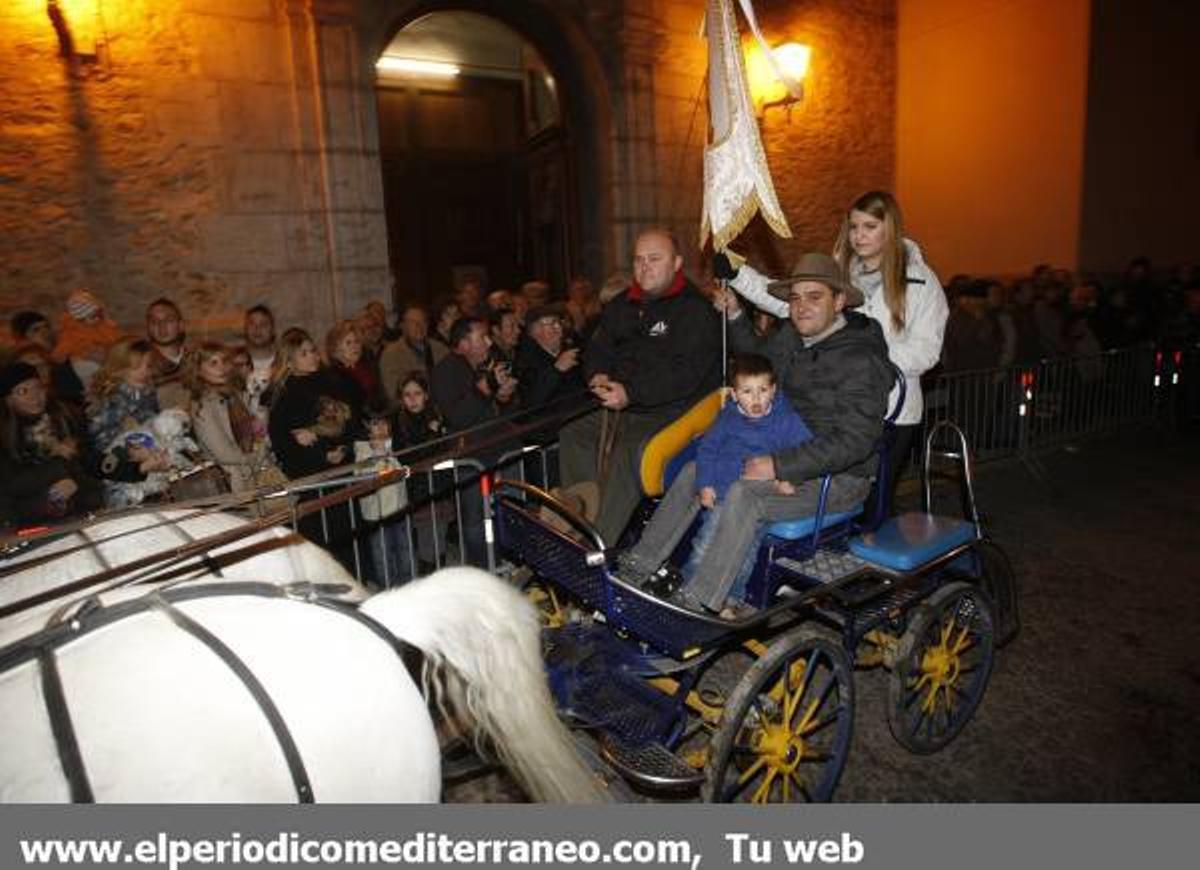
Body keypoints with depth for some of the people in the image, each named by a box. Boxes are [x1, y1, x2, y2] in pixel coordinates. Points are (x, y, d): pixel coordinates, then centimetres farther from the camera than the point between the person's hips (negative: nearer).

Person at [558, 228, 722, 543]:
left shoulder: (696, 310, -7)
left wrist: (631, 393, -24)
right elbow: (597, 349, 21)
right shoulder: (623, 305, 17)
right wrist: (598, 376, -3)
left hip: (673, 411, -8)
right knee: (573, 436, -9)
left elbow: (686, 374, -18)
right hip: (623, 408, 8)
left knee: (628, 451, -31)